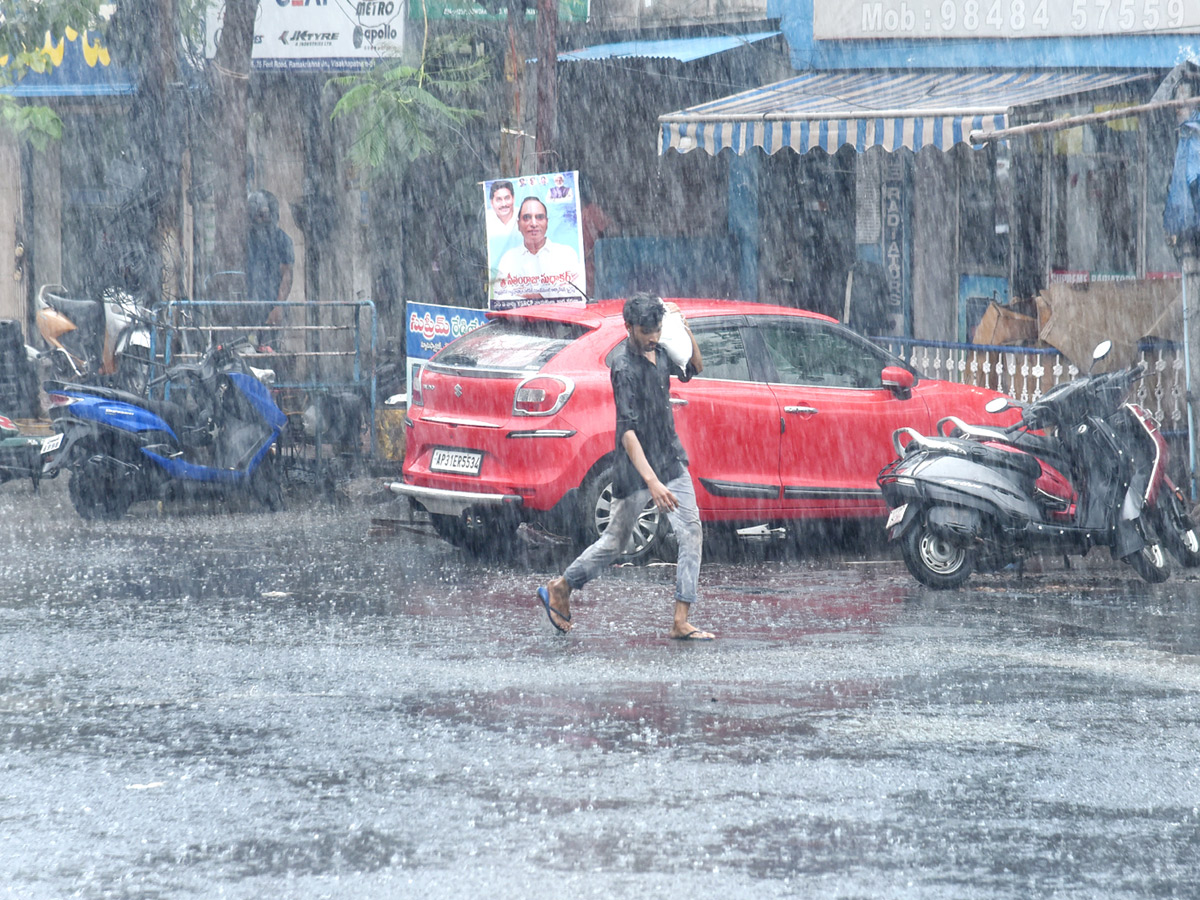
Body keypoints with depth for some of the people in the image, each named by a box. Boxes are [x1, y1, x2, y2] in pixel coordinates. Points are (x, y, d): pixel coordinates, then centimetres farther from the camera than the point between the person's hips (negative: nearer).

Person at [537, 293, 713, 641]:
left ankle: (681, 622, -5)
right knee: (614, 543, 5)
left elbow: (693, 368, 24)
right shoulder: (624, 367, -20)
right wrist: (652, 482, -37)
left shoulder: (658, 354, 3)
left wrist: (682, 327, 6)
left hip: (672, 461, 7)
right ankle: (559, 589, 26)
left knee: (691, 534, -5)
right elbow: (628, 430, -28)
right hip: (635, 469, -7)